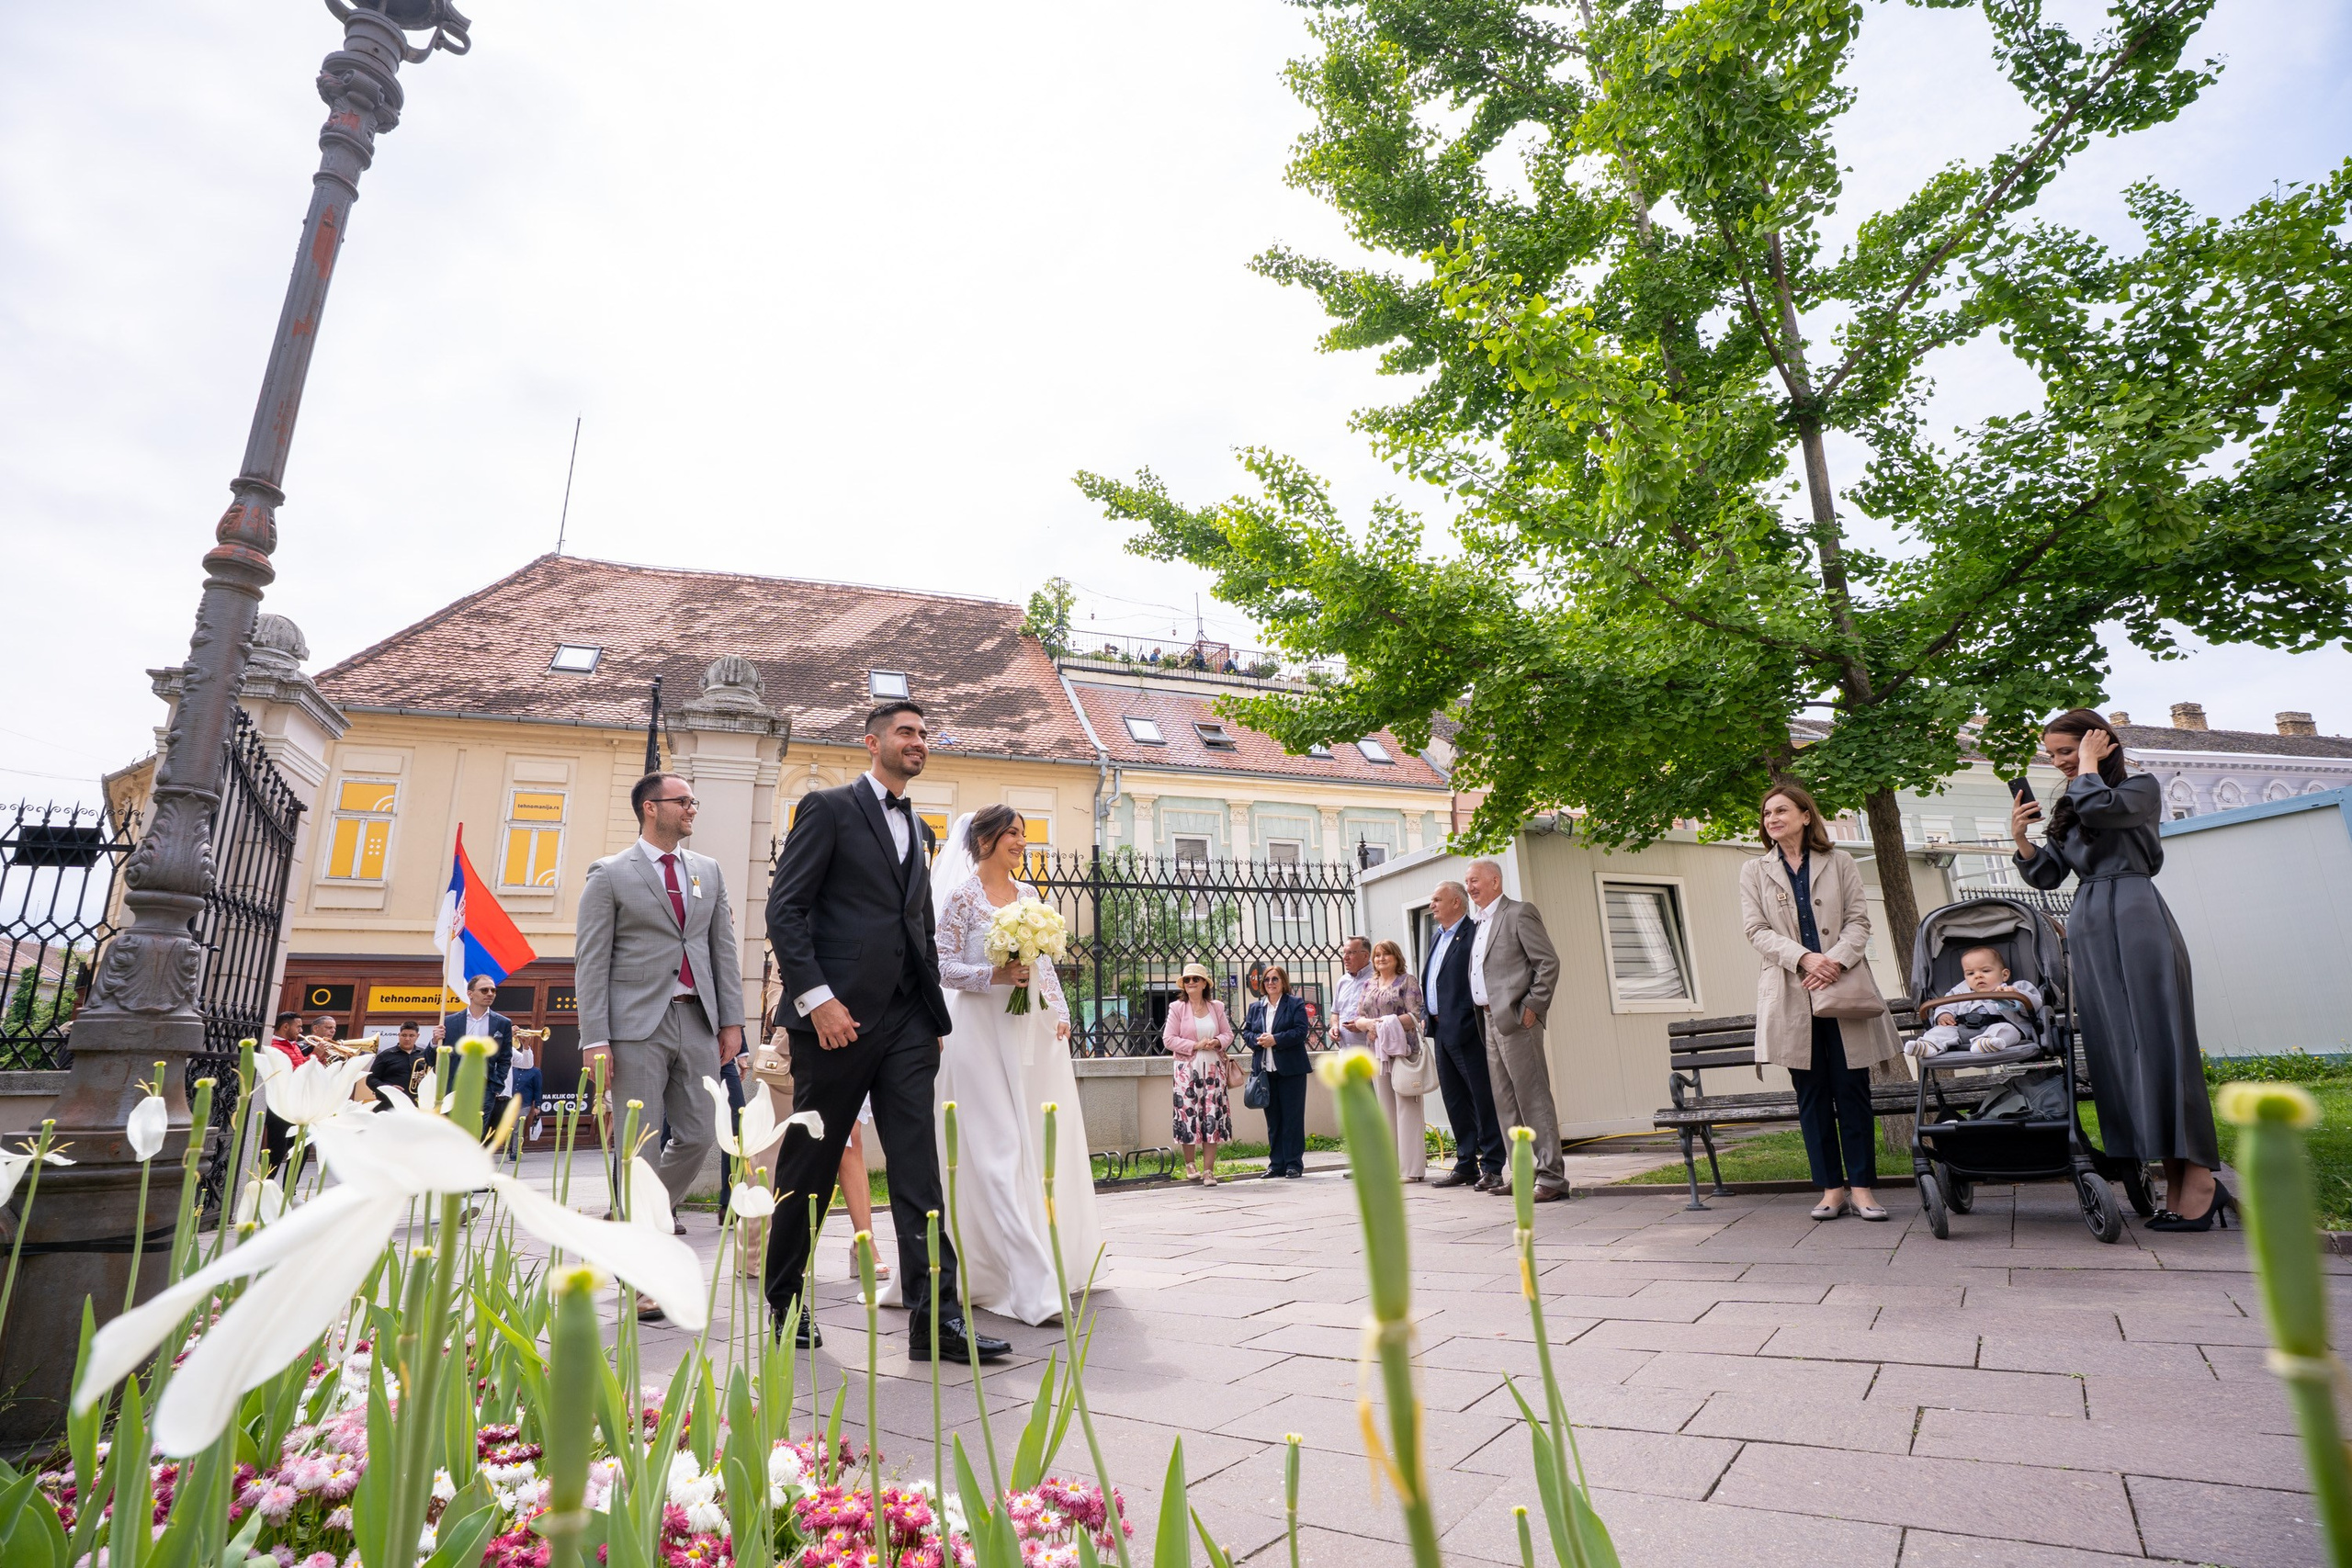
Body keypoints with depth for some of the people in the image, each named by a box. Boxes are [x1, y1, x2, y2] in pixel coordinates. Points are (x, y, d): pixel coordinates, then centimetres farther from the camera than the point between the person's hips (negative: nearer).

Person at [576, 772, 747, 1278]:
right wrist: (595, 1040, -10)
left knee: (699, 1135, 6)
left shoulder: (708, 871, 14)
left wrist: (732, 1019, 7)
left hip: (697, 1019, 5)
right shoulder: (610, 874, 0)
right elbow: (591, 961, -4)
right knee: (640, 1146, 1)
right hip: (637, 1024, -4)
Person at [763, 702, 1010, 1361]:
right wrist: (816, 998, -17)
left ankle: (935, 1317, 1)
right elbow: (784, 909, -8)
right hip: (839, 1015, -5)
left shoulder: (920, 830, 19)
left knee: (919, 1169, -1)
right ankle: (784, 1300, 28)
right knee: (810, 1168, 9)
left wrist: (934, 1011, 13)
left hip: (908, 1021, 5)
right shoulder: (828, 808, -1)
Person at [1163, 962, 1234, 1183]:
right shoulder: (1177, 1008, 0)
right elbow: (1168, 1039, -4)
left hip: (1213, 1069, 2)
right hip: (1187, 1069, -2)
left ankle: (1208, 1170, 4)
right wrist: (1195, 1045, -13)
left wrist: (1217, 1042, -9)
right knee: (1187, 1114, -4)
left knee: (1213, 1117, -1)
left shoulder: (1216, 1007, 9)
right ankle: (1189, 1164, 16)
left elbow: (1228, 1033, 13)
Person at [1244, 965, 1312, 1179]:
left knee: (1292, 1116, 0)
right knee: (1272, 1119, 8)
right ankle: (1276, 1164, 15)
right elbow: (1246, 1031, 12)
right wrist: (1258, 1040, -9)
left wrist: (1275, 1039, -16)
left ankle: (1294, 1163, 8)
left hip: (1290, 1069, -4)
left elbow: (1301, 1031, -9)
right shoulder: (1255, 1007, 14)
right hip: (1265, 1069, 4)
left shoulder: (1295, 1004, 1)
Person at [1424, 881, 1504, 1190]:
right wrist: (1431, 1020, 11)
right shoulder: (1438, 938, 18)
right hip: (1442, 1031, 9)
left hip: (1466, 1031, -9)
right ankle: (1466, 1165, 22)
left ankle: (1491, 1168, 5)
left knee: (1483, 1099, -1)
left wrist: (1471, 1021, -19)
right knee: (1454, 1101, 13)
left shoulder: (1473, 935, -11)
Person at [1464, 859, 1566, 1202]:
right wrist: (1485, 1015, 12)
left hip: (1515, 1020, -9)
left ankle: (1552, 1177, -2)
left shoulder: (1519, 914, -6)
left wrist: (1532, 1007, -14)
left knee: (1533, 1099, -6)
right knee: (1506, 1104, 11)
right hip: (1490, 1021, 9)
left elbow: (1549, 962, -11)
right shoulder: (1478, 923, 19)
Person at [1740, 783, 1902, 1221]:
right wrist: (1804, 958, -14)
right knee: (1812, 1094, 3)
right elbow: (1757, 931, 1)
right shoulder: (1754, 872, 10)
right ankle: (1832, 1187, 10)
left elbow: (1859, 920, 3)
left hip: (1842, 987, 0)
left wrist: (1836, 960, -14)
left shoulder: (1839, 863, 11)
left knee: (1852, 1089, -1)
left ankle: (1862, 1186, 7)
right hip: (1791, 995, 0)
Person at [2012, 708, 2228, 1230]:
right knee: (2115, 1051, 0)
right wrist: (2021, 838, 3)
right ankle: (2175, 1183, 2)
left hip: (2134, 919, -6)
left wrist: (2089, 764, -2)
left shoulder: (2141, 788, 5)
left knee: (2156, 1040, -12)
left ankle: (2201, 1178, -8)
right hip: (2088, 931, 6)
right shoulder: (2067, 810, 22)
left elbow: (2100, 810, -18)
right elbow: (2047, 875, 18)